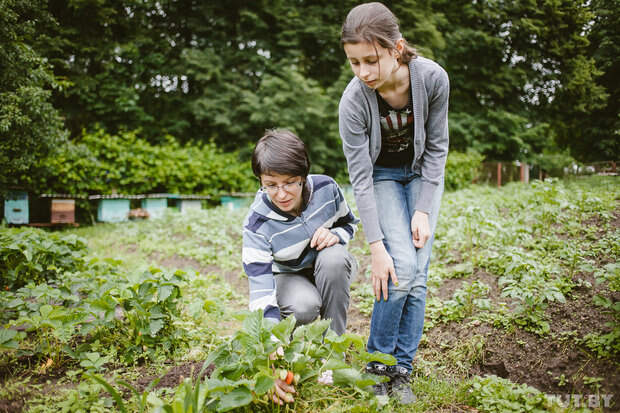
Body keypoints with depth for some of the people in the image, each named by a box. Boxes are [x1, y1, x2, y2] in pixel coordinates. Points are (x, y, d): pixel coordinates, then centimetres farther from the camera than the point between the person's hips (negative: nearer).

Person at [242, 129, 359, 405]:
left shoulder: (325, 188, -23)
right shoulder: (257, 224, -31)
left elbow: (349, 222, 1)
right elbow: (261, 294, -36)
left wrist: (335, 235, -26)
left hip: (331, 270, 3)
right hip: (287, 277, -2)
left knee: (332, 257, -35)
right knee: (303, 308, -37)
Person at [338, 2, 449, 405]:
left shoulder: (432, 77, -26)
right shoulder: (354, 101, -29)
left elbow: (437, 146, -13)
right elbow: (360, 178, -24)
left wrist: (423, 210, -16)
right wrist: (377, 247, -26)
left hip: (423, 172, 2)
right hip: (382, 175, -1)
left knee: (418, 272, -7)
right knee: (401, 268, -18)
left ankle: (401, 370, 6)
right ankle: (378, 365, 1)